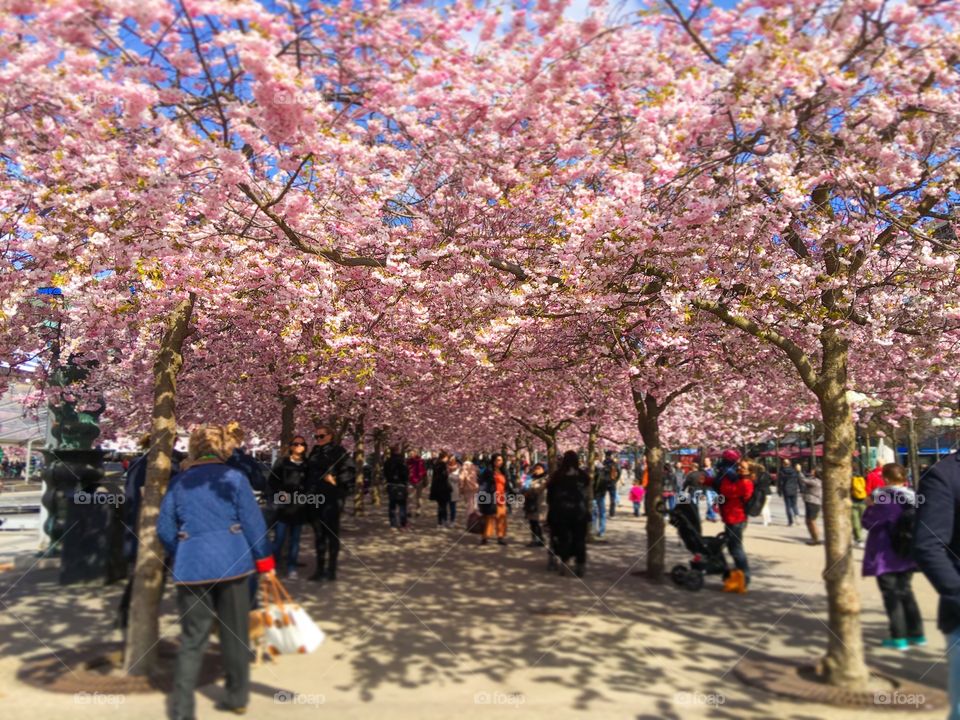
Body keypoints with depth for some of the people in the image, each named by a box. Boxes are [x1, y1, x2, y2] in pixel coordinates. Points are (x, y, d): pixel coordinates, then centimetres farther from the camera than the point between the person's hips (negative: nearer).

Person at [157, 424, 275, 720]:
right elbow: (253, 523, -6)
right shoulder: (235, 478, -3)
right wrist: (264, 561, 2)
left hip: (191, 566, 2)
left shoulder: (179, 482, 6)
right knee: (235, 632, 12)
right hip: (232, 562, -2)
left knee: (192, 638, 10)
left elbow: (164, 528, 8)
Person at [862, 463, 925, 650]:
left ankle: (899, 637, 8)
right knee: (905, 591, 20)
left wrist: (870, 506, 0)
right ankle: (917, 633, 25)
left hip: (886, 557, -7)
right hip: (906, 555, 7)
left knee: (891, 594, 5)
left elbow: (868, 523, -16)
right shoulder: (913, 497, 0)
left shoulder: (884, 499, -21)